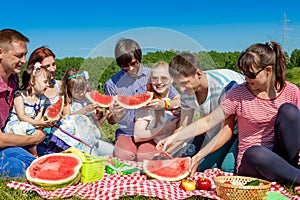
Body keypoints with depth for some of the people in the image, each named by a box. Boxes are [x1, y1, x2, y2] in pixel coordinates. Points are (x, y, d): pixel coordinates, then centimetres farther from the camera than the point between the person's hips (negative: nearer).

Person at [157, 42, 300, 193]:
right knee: (254, 153, -40)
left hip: (283, 154, 2)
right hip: (251, 162, -1)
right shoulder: (237, 94, -6)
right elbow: (207, 122, -7)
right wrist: (173, 138, -16)